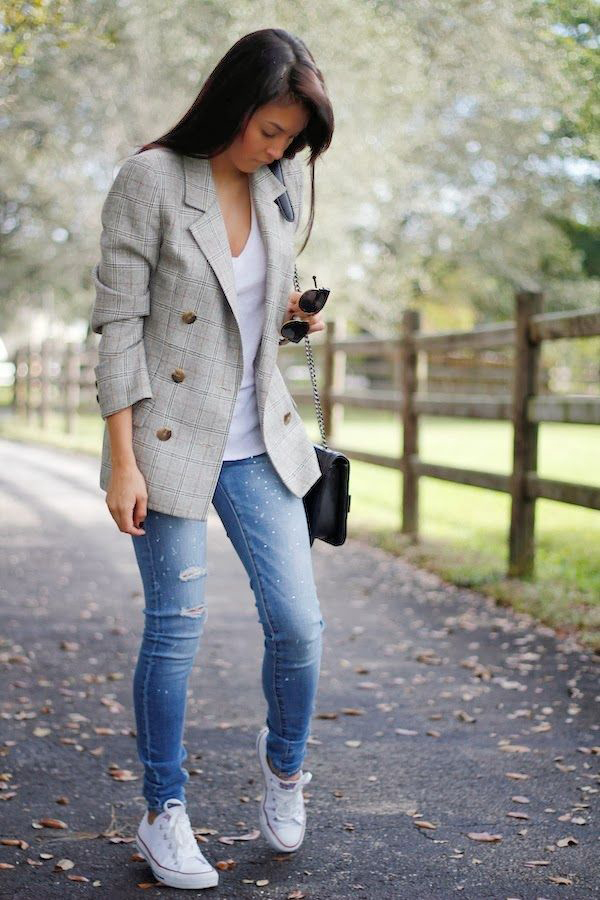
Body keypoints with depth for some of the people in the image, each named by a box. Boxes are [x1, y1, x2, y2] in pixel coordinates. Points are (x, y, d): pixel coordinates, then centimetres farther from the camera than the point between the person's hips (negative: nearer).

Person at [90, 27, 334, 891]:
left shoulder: (276, 186, 6)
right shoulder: (150, 180, -10)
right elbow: (119, 323, -11)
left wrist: (294, 310, -2)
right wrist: (122, 460, -14)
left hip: (257, 443, 5)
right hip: (171, 441, -5)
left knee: (298, 625, 3)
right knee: (175, 632, 2)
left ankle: (285, 763, 32)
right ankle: (164, 817, 19)